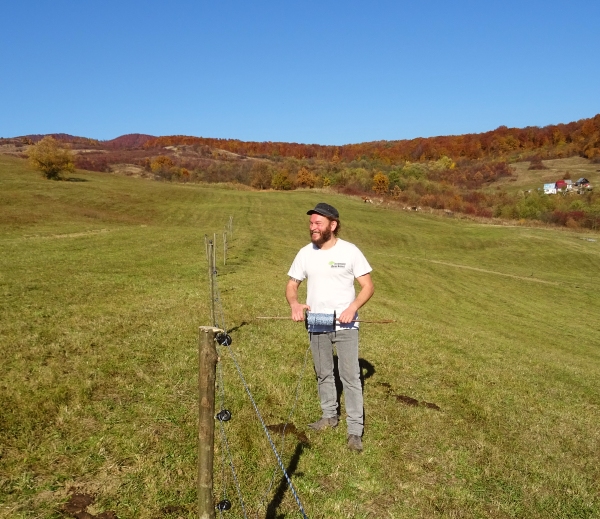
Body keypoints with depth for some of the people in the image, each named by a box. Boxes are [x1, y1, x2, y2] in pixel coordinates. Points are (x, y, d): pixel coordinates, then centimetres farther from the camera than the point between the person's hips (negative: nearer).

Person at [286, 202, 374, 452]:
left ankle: (355, 430, 8)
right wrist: (294, 303, -15)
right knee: (323, 373, 17)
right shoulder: (305, 253, 0)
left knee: (350, 376, -1)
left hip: (345, 325, -4)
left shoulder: (350, 251, -9)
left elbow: (368, 286, -6)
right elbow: (292, 284, 7)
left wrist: (353, 307, -23)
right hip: (316, 325, 4)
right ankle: (329, 415, 36)